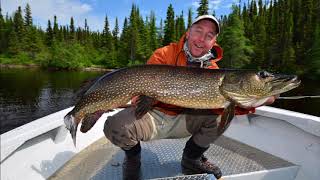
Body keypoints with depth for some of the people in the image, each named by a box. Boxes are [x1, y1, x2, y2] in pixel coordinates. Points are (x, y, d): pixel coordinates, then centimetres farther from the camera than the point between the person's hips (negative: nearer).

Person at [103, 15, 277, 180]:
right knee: (116, 126, -30)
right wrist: (144, 98, -35)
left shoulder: (212, 69, 0)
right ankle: (133, 156, 9)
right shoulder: (164, 54, -9)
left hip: (184, 119, 3)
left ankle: (191, 159, 9)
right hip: (155, 114, -2)